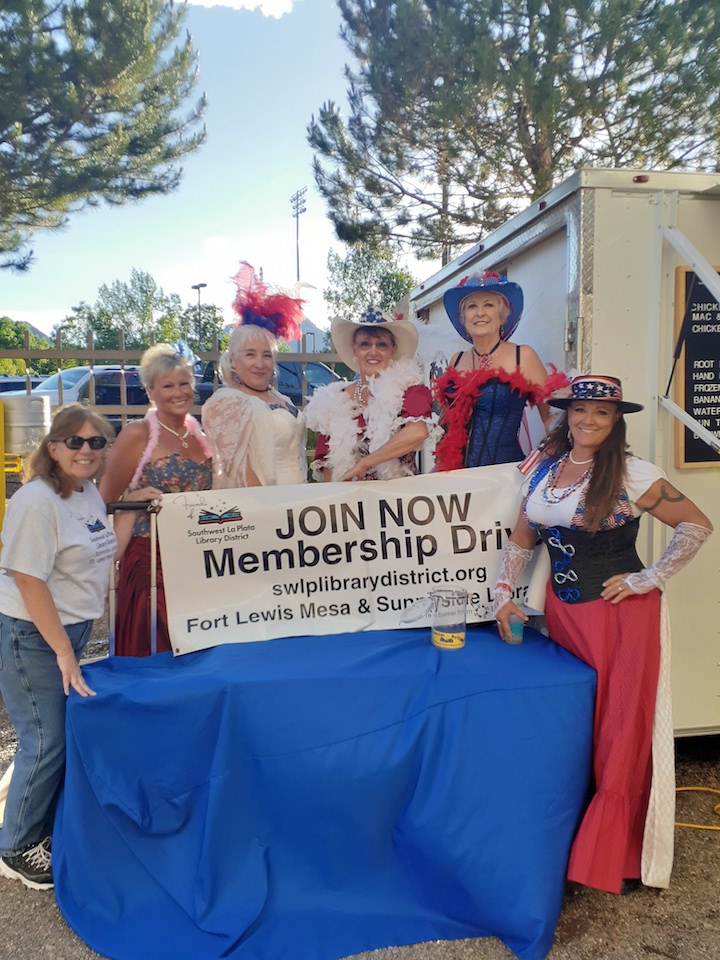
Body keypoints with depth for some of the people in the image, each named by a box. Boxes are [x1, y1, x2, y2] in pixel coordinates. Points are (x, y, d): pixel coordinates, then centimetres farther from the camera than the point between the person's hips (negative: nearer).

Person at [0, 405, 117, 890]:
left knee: (69, 734, 14)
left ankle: (48, 831, 34)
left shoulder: (91, 493, 6)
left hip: (71, 630, 8)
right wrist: (63, 651, -19)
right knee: (46, 742, 0)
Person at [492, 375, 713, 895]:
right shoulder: (544, 471, 6)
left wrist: (650, 579, -12)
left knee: (620, 732, 3)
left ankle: (604, 859, 19)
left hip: (621, 613, -5)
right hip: (563, 609, 6)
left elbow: (697, 525, -9)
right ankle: (571, 837, 34)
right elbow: (521, 541, 12)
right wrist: (504, 593, 4)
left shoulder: (633, 475, -11)